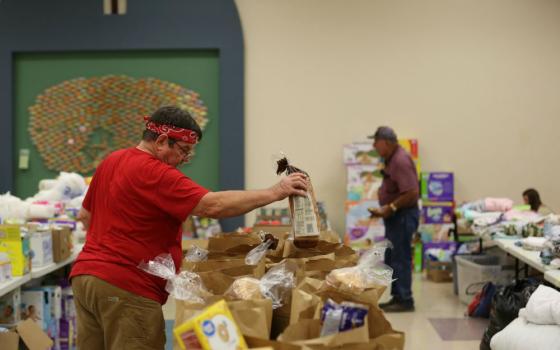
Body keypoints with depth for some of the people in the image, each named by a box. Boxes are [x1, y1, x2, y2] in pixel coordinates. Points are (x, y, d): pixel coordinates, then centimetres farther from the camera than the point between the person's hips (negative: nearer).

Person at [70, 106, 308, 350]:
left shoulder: (111, 162, 13)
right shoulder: (155, 173, -17)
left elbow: (85, 215, 25)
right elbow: (213, 205, -26)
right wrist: (274, 193, -21)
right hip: (124, 288, -10)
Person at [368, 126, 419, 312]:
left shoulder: (400, 161, -21)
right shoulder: (391, 158, 11)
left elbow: (411, 193, -26)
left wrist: (390, 208, -19)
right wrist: (384, 209, 10)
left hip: (403, 215, -10)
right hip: (394, 216, 10)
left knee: (400, 258, -5)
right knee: (391, 257, 15)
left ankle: (405, 300, 2)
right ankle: (397, 297, 23)